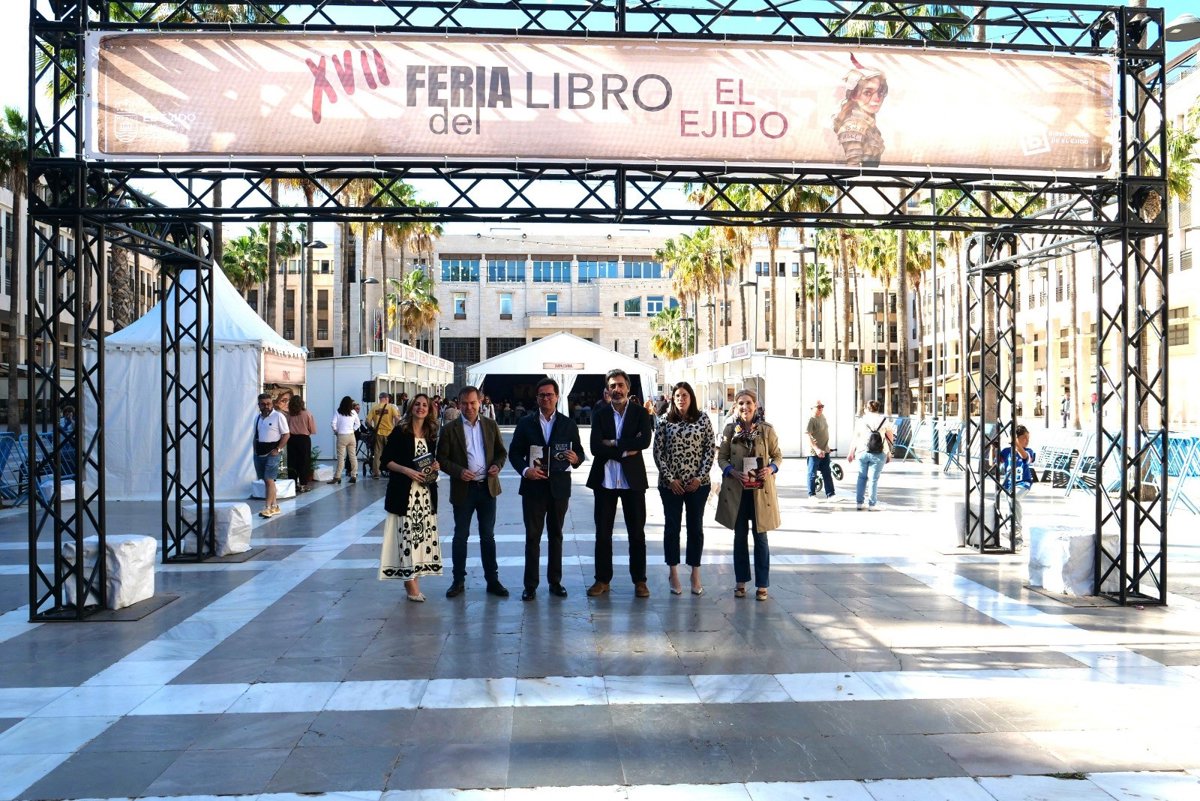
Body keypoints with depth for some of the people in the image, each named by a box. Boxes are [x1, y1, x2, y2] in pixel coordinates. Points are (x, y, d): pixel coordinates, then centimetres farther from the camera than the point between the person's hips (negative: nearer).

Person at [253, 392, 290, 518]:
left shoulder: (278, 416, -7)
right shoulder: (257, 418, 13)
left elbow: (286, 435, -8)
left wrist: (277, 450, -14)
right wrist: (255, 451, 13)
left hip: (272, 453, -7)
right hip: (259, 453, 7)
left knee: (269, 479, -12)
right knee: (265, 480, 10)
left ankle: (268, 507, -11)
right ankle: (275, 507, 18)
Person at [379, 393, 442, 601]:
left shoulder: (431, 435, 11)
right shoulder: (400, 432, -3)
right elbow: (386, 461, -5)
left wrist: (436, 466, 1)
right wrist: (407, 470, -17)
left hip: (426, 492, 5)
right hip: (404, 492, -5)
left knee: (422, 533, 5)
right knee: (407, 533, -6)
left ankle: (413, 576, 15)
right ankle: (411, 583, 0)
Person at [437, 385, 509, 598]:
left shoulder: (491, 425, 5)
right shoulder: (450, 429, -3)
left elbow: (501, 451, 12)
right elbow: (441, 458, -3)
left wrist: (497, 465, -9)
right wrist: (458, 471, -18)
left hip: (488, 487, 2)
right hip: (463, 489, -2)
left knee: (488, 536, 9)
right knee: (460, 536, 8)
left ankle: (492, 580, 16)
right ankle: (458, 580, 19)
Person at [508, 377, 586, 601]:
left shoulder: (568, 424, 4)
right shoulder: (525, 423, 3)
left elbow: (579, 452, 5)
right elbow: (514, 452, 3)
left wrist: (576, 459, -19)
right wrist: (525, 470, -15)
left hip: (559, 487, 1)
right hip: (533, 487, -1)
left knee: (556, 535, 11)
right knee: (532, 536, 1)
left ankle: (555, 581, 20)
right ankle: (530, 585, 7)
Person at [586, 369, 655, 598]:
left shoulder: (640, 413, 2)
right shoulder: (599, 415, 4)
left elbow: (645, 440, -15)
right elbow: (596, 448, -8)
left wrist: (614, 443, -14)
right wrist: (625, 451, -14)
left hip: (633, 480, -1)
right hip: (605, 480, 1)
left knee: (637, 532, 5)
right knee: (602, 532, 7)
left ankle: (639, 581, 14)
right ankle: (602, 579, 17)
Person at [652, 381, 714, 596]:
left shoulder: (703, 419, 1)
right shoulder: (665, 421, 1)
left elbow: (711, 449, 0)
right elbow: (657, 451, -1)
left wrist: (700, 477, -7)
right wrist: (669, 478, -8)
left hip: (698, 483, 0)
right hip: (670, 484, 0)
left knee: (696, 526, 7)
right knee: (672, 526, 6)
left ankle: (695, 574, 16)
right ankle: (673, 573, 16)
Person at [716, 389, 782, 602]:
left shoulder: (767, 429, -3)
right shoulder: (730, 429, 1)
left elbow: (778, 456, 6)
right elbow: (721, 457, 5)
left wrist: (771, 469, -14)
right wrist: (732, 471, -13)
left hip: (761, 491, -1)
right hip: (736, 491, 1)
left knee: (760, 538, 5)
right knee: (740, 537, 11)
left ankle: (762, 585, 15)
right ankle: (741, 582, 22)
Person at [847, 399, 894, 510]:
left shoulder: (861, 420, 4)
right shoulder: (884, 420, 3)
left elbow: (855, 438, 4)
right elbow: (890, 437, 9)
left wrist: (851, 452, 13)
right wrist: (889, 452, 19)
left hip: (862, 451, 1)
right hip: (879, 454, -1)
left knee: (862, 477, 15)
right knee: (874, 479, 3)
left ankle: (859, 502, 16)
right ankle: (872, 504, 6)